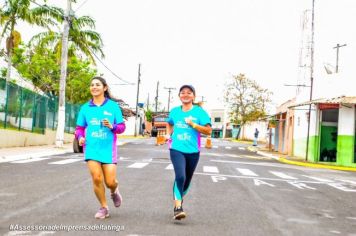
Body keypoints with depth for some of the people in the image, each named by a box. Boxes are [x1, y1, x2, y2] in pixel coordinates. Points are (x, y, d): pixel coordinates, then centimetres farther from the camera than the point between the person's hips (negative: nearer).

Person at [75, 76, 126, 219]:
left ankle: (114, 191, 36)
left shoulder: (113, 106, 2)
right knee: (96, 178, -9)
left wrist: (112, 126, -16)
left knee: (110, 182, -3)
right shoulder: (85, 108, 7)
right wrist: (80, 137, -7)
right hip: (91, 148, 1)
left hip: (108, 149, -1)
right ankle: (103, 208, 13)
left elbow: (122, 127, 4)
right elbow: (80, 128, 13)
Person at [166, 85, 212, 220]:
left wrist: (193, 124, -17)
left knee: (187, 180, 14)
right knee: (180, 176, -21)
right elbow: (170, 124, 29)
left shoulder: (199, 112, -2)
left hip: (193, 151, 0)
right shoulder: (175, 111, 7)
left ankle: (179, 200, 41)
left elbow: (208, 131, -7)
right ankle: (177, 208, -17)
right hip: (176, 149, 0)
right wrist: (168, 134, 11)